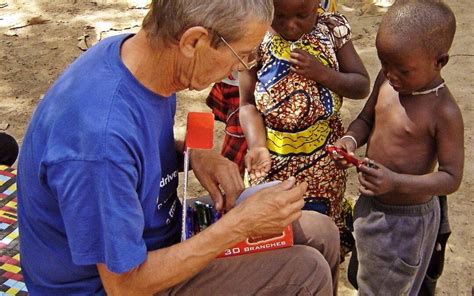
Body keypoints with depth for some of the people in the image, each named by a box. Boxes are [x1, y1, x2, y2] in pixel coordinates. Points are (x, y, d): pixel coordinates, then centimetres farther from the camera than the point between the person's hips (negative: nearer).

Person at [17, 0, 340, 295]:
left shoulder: (141, 51, -10)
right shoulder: (101, 139, -38)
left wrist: (194, 153, -10)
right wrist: (242, 224, -26)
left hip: (163, 227, 8)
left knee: (322, 234, 6)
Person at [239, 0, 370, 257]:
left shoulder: (332, 29, -7)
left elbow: (362, 86, -1)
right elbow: (248, 104, -6)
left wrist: (323, 73, -18)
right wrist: (257, 146, -23)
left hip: (323, 156, 1)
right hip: (272, 158, 0)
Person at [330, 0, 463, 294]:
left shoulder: (444, 112, -26)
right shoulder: (387, 80, -7)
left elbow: (451, 178, -22)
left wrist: (396, 182, -36)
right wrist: (350, 140, -14)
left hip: (406, 219, -7)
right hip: (371, 204, 7)